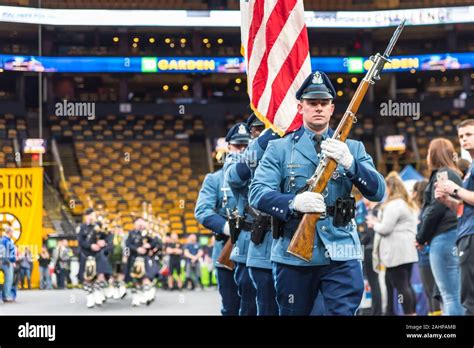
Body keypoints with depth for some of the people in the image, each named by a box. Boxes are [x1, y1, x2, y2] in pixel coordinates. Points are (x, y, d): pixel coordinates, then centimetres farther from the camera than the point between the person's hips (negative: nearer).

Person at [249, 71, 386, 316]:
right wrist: (294, 202, -26)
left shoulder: (352, 148, 11)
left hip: (341, 256, 0)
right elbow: (257, 193, -6)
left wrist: (350, 163, -18)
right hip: (293, 255, 0)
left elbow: (378, 192, 0)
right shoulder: (279, 148, 6)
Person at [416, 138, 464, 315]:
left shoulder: (442, 174, -5)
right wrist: (424, 237, 13)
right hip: (453, 236, 9)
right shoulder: (454, 174, 22)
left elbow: (436, 208, -13)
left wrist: (421, 237, -3)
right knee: (456, 295, 5)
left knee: (450, 296, -13)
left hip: (443, 237, -9)